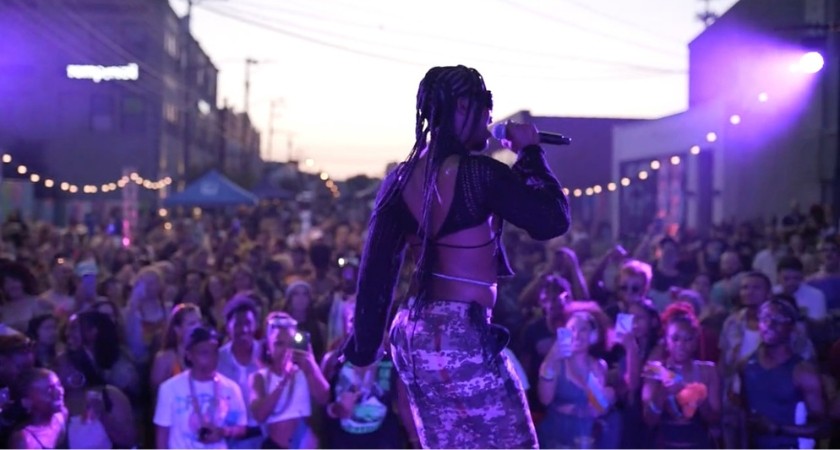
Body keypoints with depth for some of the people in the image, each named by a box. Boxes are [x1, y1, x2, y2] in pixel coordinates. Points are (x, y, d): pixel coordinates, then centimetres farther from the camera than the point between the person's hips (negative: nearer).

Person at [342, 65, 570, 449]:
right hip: (462, 334, -7)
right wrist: (530, 153, 4)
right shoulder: (479, 173, -13)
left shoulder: (400, 180, 6)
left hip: (413, 331, 8)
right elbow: (553, 220, -7)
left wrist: (365, 342, 12)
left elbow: (376, 267, 7)